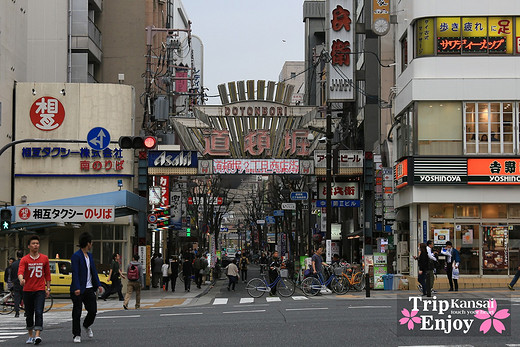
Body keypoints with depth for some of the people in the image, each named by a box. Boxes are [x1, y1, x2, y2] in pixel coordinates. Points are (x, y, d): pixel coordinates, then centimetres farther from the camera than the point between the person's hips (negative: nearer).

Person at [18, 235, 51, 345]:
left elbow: (47, 274, 12)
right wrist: (21, 280, -38)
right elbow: (20, 272, -17)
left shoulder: (44, 258, 5)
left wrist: (48, 288, 8)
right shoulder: (24, 260, -1)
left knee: (39, 312, -15)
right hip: (27, 290, 1)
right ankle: (31, 336, 22)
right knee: (29, 314, 9)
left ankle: (37, 335, -23)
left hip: (40, 290, -1)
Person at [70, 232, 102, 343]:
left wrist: (98, 285, 14)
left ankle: (86, 325, 34)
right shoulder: (76, 256, -12)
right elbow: (75, 273, -19)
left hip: (89, 289, 7)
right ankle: (76, 335, 10)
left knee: (93, 310, 5)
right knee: (77, 312, 1)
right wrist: (77, 288, -26)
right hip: (79, 290, -7)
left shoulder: (90, 255, 14)